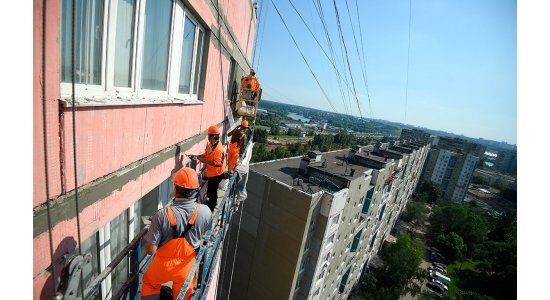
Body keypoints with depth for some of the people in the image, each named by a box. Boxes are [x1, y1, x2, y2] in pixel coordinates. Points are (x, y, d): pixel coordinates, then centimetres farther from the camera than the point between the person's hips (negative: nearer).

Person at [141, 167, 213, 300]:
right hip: (187, 266, 2)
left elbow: (150, 250, -22)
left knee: (150, 283, 33)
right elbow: (206, 236, -3)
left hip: (164, 265, -1)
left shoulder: (162, 215, -31)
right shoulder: (205, 212, -24)